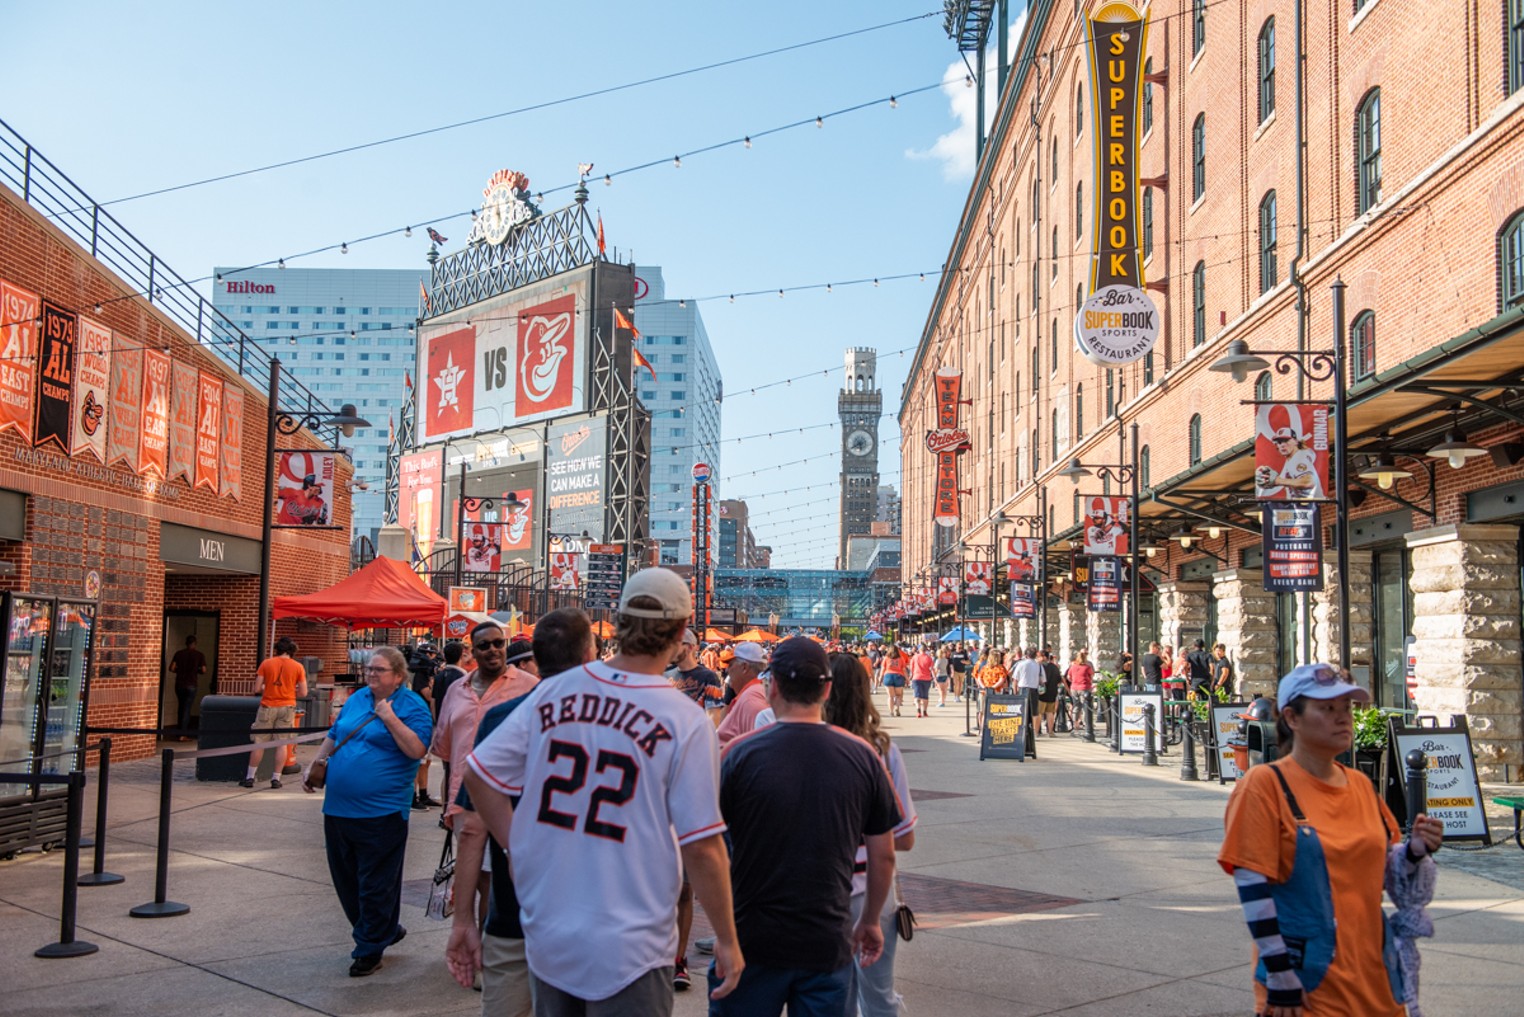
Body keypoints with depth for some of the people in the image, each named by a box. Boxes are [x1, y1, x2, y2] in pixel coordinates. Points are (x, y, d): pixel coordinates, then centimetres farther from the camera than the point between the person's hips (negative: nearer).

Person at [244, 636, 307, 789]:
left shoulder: (266, 664, 0)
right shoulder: (298, 667, -1)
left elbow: (257, 689, -2)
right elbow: (303, 692, -1)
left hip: (268, 706, 0)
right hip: (287, 707, 0)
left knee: (259, 743, 7)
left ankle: (250, 777, 10)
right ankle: (276, 779, 5)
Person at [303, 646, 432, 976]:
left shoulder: (413, 706, -7)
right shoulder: (357, 699, 13)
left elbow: (417, 749, -18)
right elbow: (333, 736, 24)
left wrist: (390, 718, -21)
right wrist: (314, 765, 11)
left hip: (381, 812, -7)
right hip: (338, 809, 7)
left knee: (376, 885, 1)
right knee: (346, 880, 14)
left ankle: (369, 950, 14)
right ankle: (385, 930, 30)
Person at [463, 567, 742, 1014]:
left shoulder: (552, 693, -3)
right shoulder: (686, 722, -15)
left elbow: (478, 774, 2)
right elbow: (701, 847, -13)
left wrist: (517, 847, 11)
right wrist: (727, 939, -2)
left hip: (545, 936, 4)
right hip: (628, 951, -4)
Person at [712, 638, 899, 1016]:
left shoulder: (740, 754, -10)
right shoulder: (863, 756, -5)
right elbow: (883, 857, 3)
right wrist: (870, 921, 18)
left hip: (753, 941, -1)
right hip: (829, 944, 2)